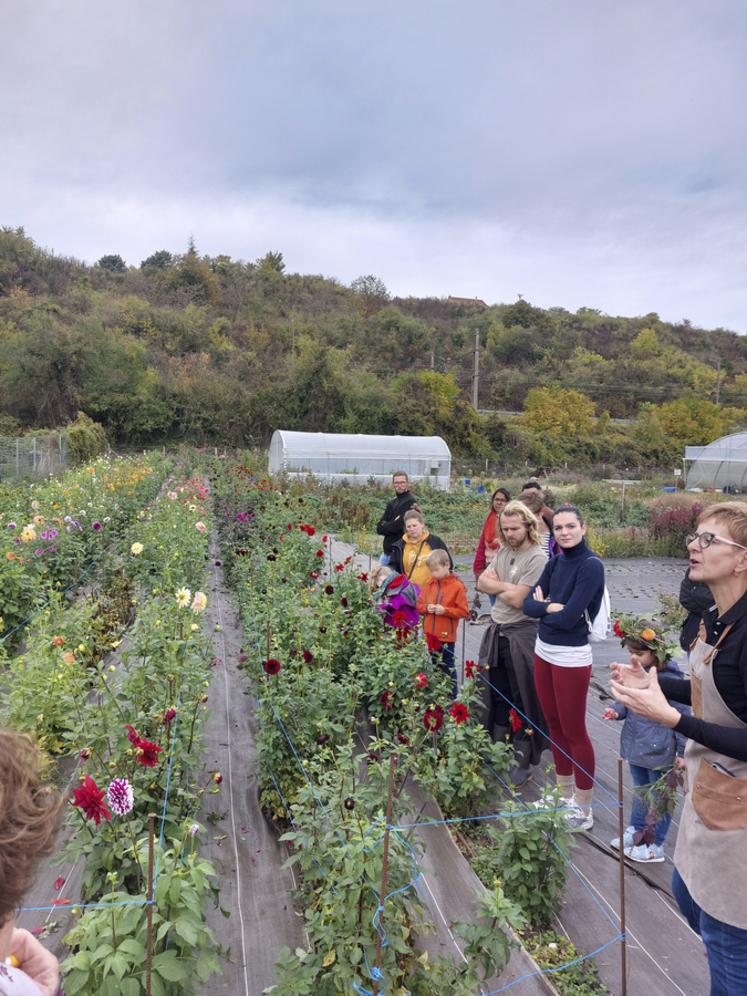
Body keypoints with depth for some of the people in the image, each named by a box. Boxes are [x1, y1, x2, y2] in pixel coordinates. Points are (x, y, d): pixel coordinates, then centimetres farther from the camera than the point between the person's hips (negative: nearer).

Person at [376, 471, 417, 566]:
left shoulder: (410, 502, -9)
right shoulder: (391, 503, 14)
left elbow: (398, 526, -18)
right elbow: (379, 528, 8)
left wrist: (385, 526, -2)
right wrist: (392, 525, -9)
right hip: (387, 551, 8)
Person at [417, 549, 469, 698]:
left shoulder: (457, 586, -10)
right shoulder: (430, 583, 6)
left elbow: (464, 612, -11)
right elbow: (419, 605, 11)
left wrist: (445, 610, -20)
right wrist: (426, 608, -10)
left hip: (446, 636, -5)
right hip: (430, 635, 6)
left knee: (447, 667, 4)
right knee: (435, 666, 17)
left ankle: (452, 695, 15)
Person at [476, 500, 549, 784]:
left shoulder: (537, 558, -17)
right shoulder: (503, 551, 8)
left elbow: (517, 599, -21)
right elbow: (481, 583, 2)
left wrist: (495, 584, -5)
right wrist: (506, 586, -13)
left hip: (520, 635, -7)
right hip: (495, 631, 7)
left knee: (521, 700, 5)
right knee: (497, 695, 19)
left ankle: (523, 760, 21)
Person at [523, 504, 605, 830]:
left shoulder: (592, 565, -17)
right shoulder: (555, 562, 5)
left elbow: (569, 618, -23)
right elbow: (529, 604, 1)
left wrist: (543, 604, -5)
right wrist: (552, 606, -18)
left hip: (571, 658, -7)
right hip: (543, 651, 7)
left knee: (574, 731, 5)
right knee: (554, 726, 16)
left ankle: (584, 809, 22)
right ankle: (565, 795, 34)